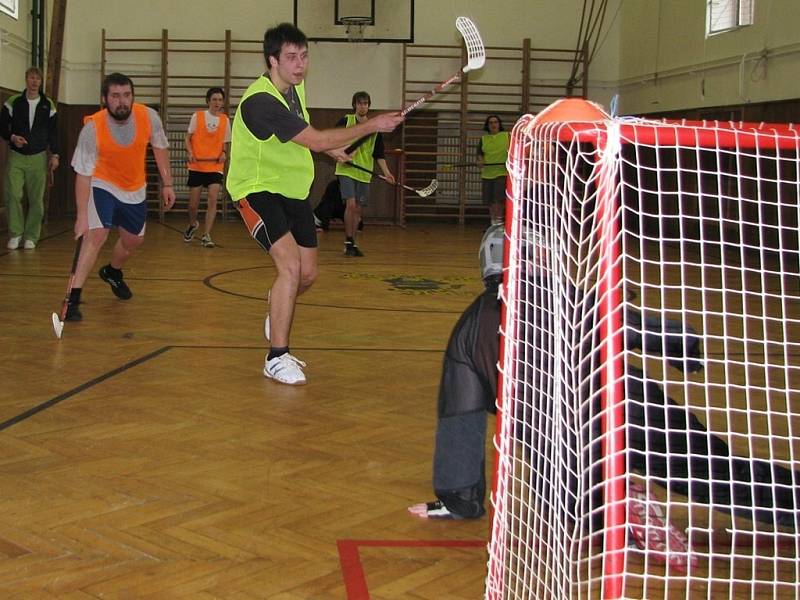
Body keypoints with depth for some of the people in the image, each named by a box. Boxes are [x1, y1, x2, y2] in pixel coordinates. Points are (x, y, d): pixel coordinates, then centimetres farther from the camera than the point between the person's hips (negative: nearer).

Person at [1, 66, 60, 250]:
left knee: (36, 199, 0)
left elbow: (53, 132, 10)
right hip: (16, 157, -1)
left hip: (38, 158, 1)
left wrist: (55, 154, 4)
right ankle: (15, 234, 3)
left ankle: (31, 237, 9)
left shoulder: (48, 105, 6)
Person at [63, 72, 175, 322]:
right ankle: (73, 299, -21)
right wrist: (82, 216, -30)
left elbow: (160, 148, -1)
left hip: (135, 189, 4)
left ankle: (112, 272, 50)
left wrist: (167, 184, -1)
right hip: (103, 185, -4)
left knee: (133, 240, 17)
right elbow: (83, 174, -25)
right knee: (96, 235, -23)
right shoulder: (92, 128, -28)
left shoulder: (148, 117, -21)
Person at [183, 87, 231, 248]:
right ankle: (192, 225, 36)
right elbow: (188, 137, 3)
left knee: (213, 200, -12)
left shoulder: (225, 120, 5)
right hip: (196, 166, -1)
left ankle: (206, 235, -6)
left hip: (215, 167, 1)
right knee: (193, 203, 5)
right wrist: (190, 152, -14)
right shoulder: (197, 116, -1)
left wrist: (224, 153, -7)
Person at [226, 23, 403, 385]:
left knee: (307, 274, 10)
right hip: (258, 190, -8)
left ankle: (277, 307, 45)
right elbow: (317, 140, -29)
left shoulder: (295, 86, 3)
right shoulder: (261, 101, -26)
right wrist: (373, 125, -24)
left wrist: (330, 148, 15)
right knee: (290, 265, -24)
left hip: (295, 190, 8)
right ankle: (277, 358, -13)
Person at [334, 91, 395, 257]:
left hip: (364, 173, 4)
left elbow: (379, 154, 9)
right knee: (351, 204, -16)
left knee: (358, 209, 7)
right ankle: (348, 241, -5)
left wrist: (386, 172, -1)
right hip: (346, 170, -3)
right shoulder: (345, 121, -1)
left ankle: (352, 243, 17)